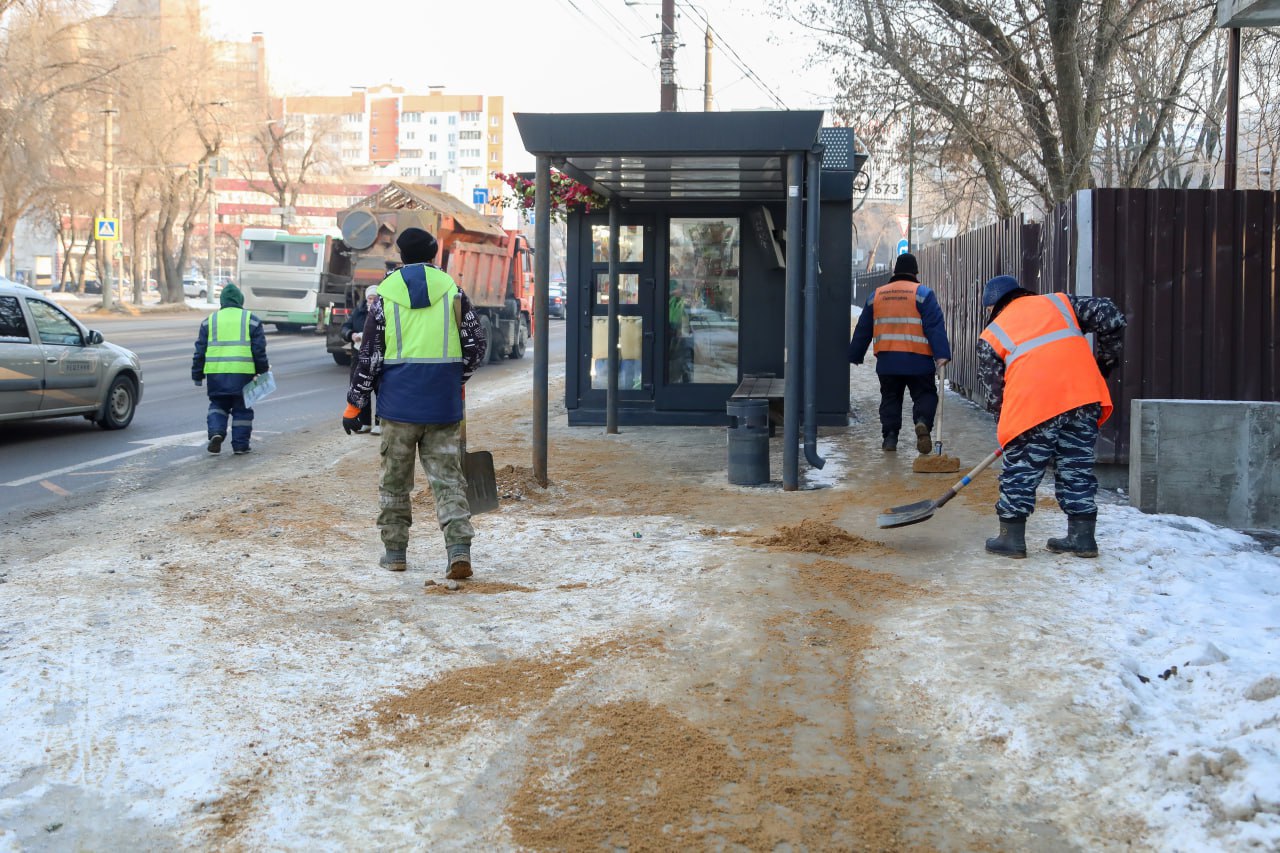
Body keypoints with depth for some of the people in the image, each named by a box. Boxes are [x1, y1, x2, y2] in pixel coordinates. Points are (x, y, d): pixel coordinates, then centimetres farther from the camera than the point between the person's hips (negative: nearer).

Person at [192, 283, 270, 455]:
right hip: (243, 372, -1)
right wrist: (263, 371, 12)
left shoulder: (209, 321, 10)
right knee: (242, 408, 9)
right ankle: (240, 444, 8)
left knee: (218, 405, 16)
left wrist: (197, 375, 15)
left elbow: (200, 350, 9)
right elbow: (259, 350, 2)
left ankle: (216, 432, -7)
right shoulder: (251, 320, 5)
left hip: (216, 372, 1)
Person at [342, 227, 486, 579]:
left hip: (399, 401, -1)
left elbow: (369, 354, -1)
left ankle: (395, 552, 20)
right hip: (443, 403, 1)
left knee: (394, 480, 12)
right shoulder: (452, 290, 3)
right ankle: (459, 549, -11)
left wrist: (355, 404, 7)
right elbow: (476, 344, 5)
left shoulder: (385, 293, -1)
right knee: (448, 478, 3)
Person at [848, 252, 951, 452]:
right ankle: (922, 422, -22)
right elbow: (935, 327, -10)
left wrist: (854, 356, 24)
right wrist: (942, 354, -15)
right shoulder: (922, 293, 0)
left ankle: (890, 436, 7)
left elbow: (863, 330, 17)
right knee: (925, 394, 5)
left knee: (890, 398, 15)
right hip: (917, 360, -3)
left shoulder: (876, 295, 12)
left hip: (886, 361, 3)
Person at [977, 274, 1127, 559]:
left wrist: (1006, 428, 28)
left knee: (1021, 468, 10)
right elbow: (1109, 316, 14)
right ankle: (1081, 536, 18)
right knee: (1077, 466, 14)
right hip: (1084, 395, 3)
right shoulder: (1058, 302, 24)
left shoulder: (991, 335, 18)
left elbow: (995, 392, 16)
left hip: (1034, 402, -3)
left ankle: (1011, 537, 15)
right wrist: (1106, 360, 24)